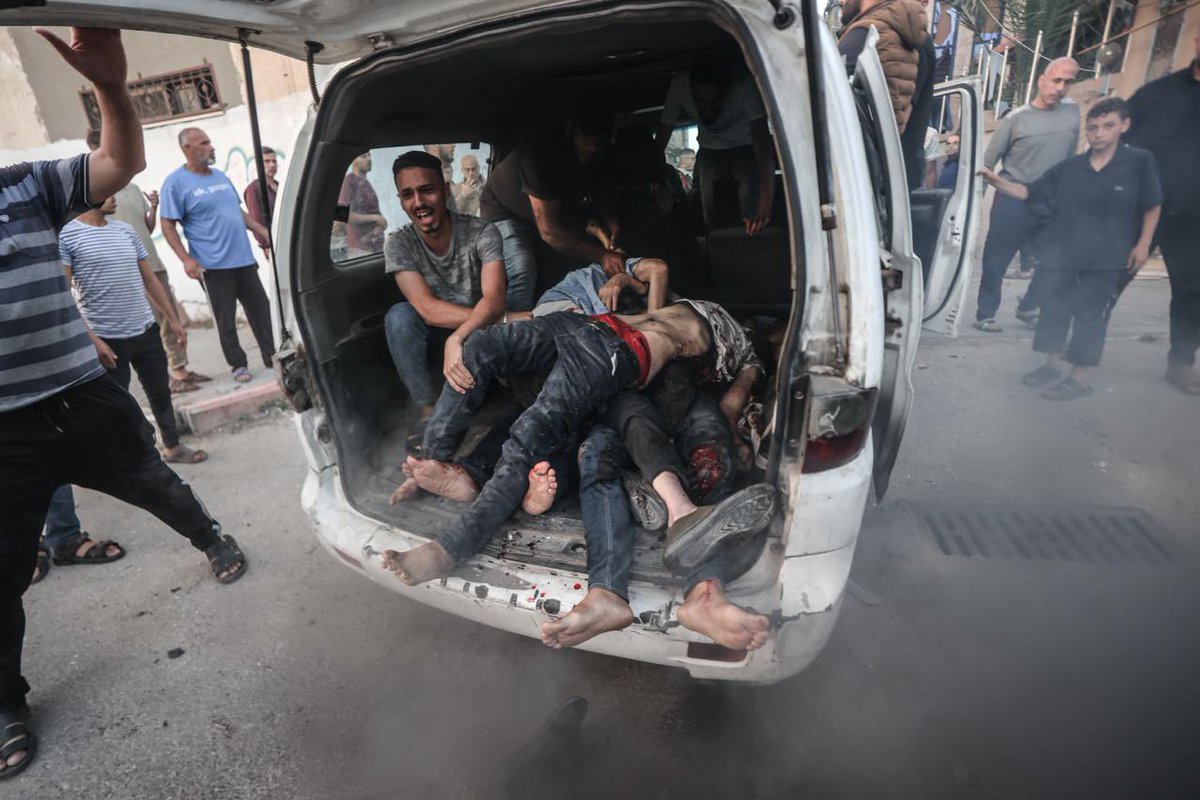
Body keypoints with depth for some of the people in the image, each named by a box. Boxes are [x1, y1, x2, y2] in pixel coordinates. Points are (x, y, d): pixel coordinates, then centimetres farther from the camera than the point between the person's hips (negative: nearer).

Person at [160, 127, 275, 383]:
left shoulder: (220, 176, 15)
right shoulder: (176, 182, -6)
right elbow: (168, 226, -8)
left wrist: (266, 233, 16)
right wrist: (187, 260, -17)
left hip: (244, 258, 6)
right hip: (213, 265, -6)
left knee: (261, 309, 9)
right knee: (226, 319, 1)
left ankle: (271, 355, 19)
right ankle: (237, 365, 11)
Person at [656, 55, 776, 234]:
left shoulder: (744, 85, -35)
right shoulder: (679, 86, -28)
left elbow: (764, 148, -41)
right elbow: (660, 142, -19)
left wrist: (765, 207, -50)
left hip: (747, 147, -2)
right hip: (710, 150, 3)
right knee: (711, 219, -7)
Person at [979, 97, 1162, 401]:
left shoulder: (1140, 162, -5)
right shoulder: (1069, 167, 1)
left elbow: (1152, 205, 1)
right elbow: (1030, 193, 2)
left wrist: (1143, 244, -3)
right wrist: (998, 181, -13)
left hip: (1106, 258, -4)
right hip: (1062, 252, 4)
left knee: (1090, 314, 0)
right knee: (1054, 307, 11)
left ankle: (1079, 377, 7)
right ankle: (1051, 364, 26)